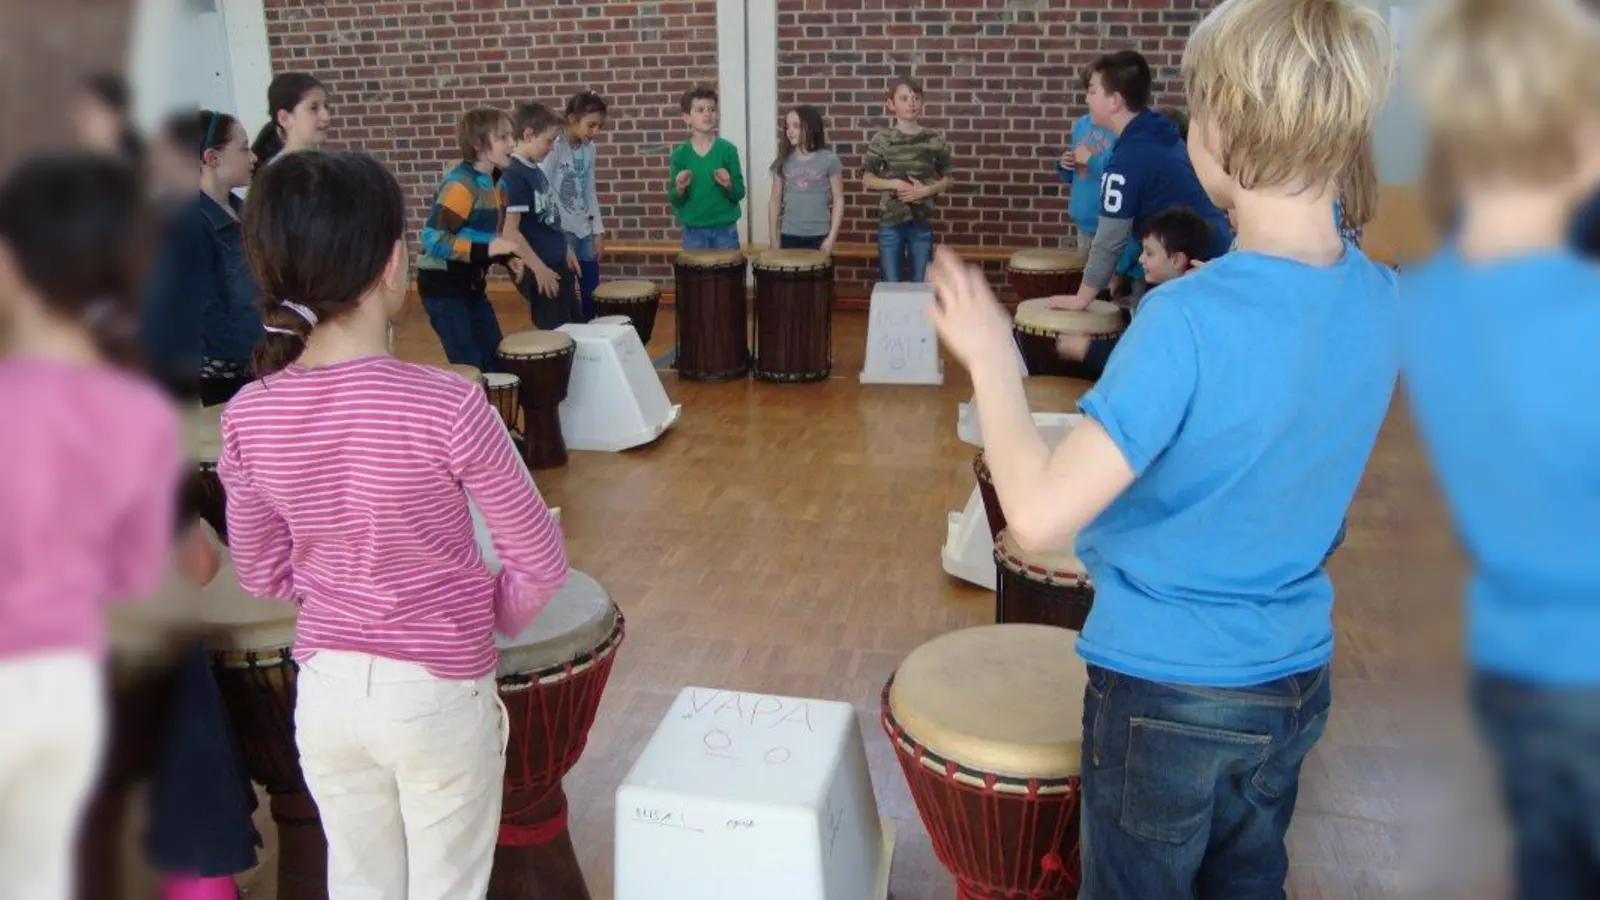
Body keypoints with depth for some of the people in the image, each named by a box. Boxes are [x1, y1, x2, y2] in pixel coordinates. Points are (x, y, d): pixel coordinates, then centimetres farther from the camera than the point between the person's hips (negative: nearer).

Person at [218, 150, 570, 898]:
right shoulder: (445, 405, -24)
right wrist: (495, 620, 4)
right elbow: (539, 562, -15)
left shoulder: (248, 417, -11)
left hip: (324, 689, 4)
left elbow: (261, 573, 3)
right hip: (437, 694, -4)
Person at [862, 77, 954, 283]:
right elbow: (867, 179, -1)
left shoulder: (934, 139, 1)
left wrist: (926, 190, -10)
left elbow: (948, 178, 7)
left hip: (922, 221, 1)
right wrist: (895, 183, -16)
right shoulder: (882, 139, -1)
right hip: (890, 220, -1)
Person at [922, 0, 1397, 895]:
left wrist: (991, 356, -19)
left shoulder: (1191, 319, -29)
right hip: (1297, 678, 6)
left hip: (1169, 688, -6)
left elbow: (1039, 516, -32)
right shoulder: (1380, 300, -7)